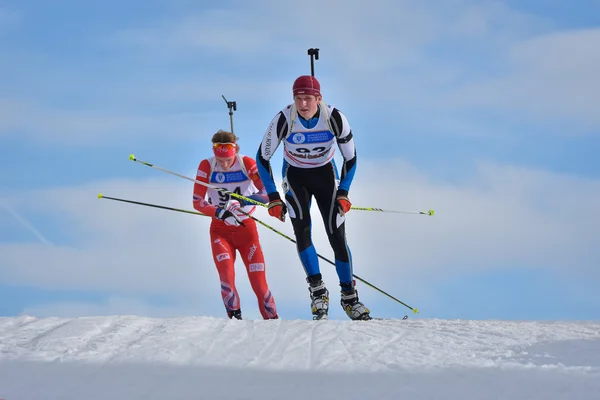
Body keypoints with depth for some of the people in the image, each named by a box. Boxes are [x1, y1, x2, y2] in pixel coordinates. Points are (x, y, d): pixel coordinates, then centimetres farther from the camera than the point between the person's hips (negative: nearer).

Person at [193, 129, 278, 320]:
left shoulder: (247, 163, -10)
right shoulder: (206, 166, -9)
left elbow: (267, 192, -18)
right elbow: (197, 202, -7)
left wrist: (245, 201, -36)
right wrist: (218, 211, -25)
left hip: (246, 228, 0)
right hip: (220, 230, 0)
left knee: (259, 283, -5)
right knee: (227, 276, -20)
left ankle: (272, 320, 7)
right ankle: (235, 317, -11)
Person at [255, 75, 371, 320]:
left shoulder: (335, 118, -24)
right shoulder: (284, 120, -26)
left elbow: (350, 158, -9)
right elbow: (262, 157, -13)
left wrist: (343, 193, -14)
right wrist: (273, 197, -14)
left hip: (325, 174, 0)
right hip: (295, 176, 0)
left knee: (337, 236, -6)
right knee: (302, 230, -23)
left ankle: (349, 296, 9)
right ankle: (317, 289, -13)